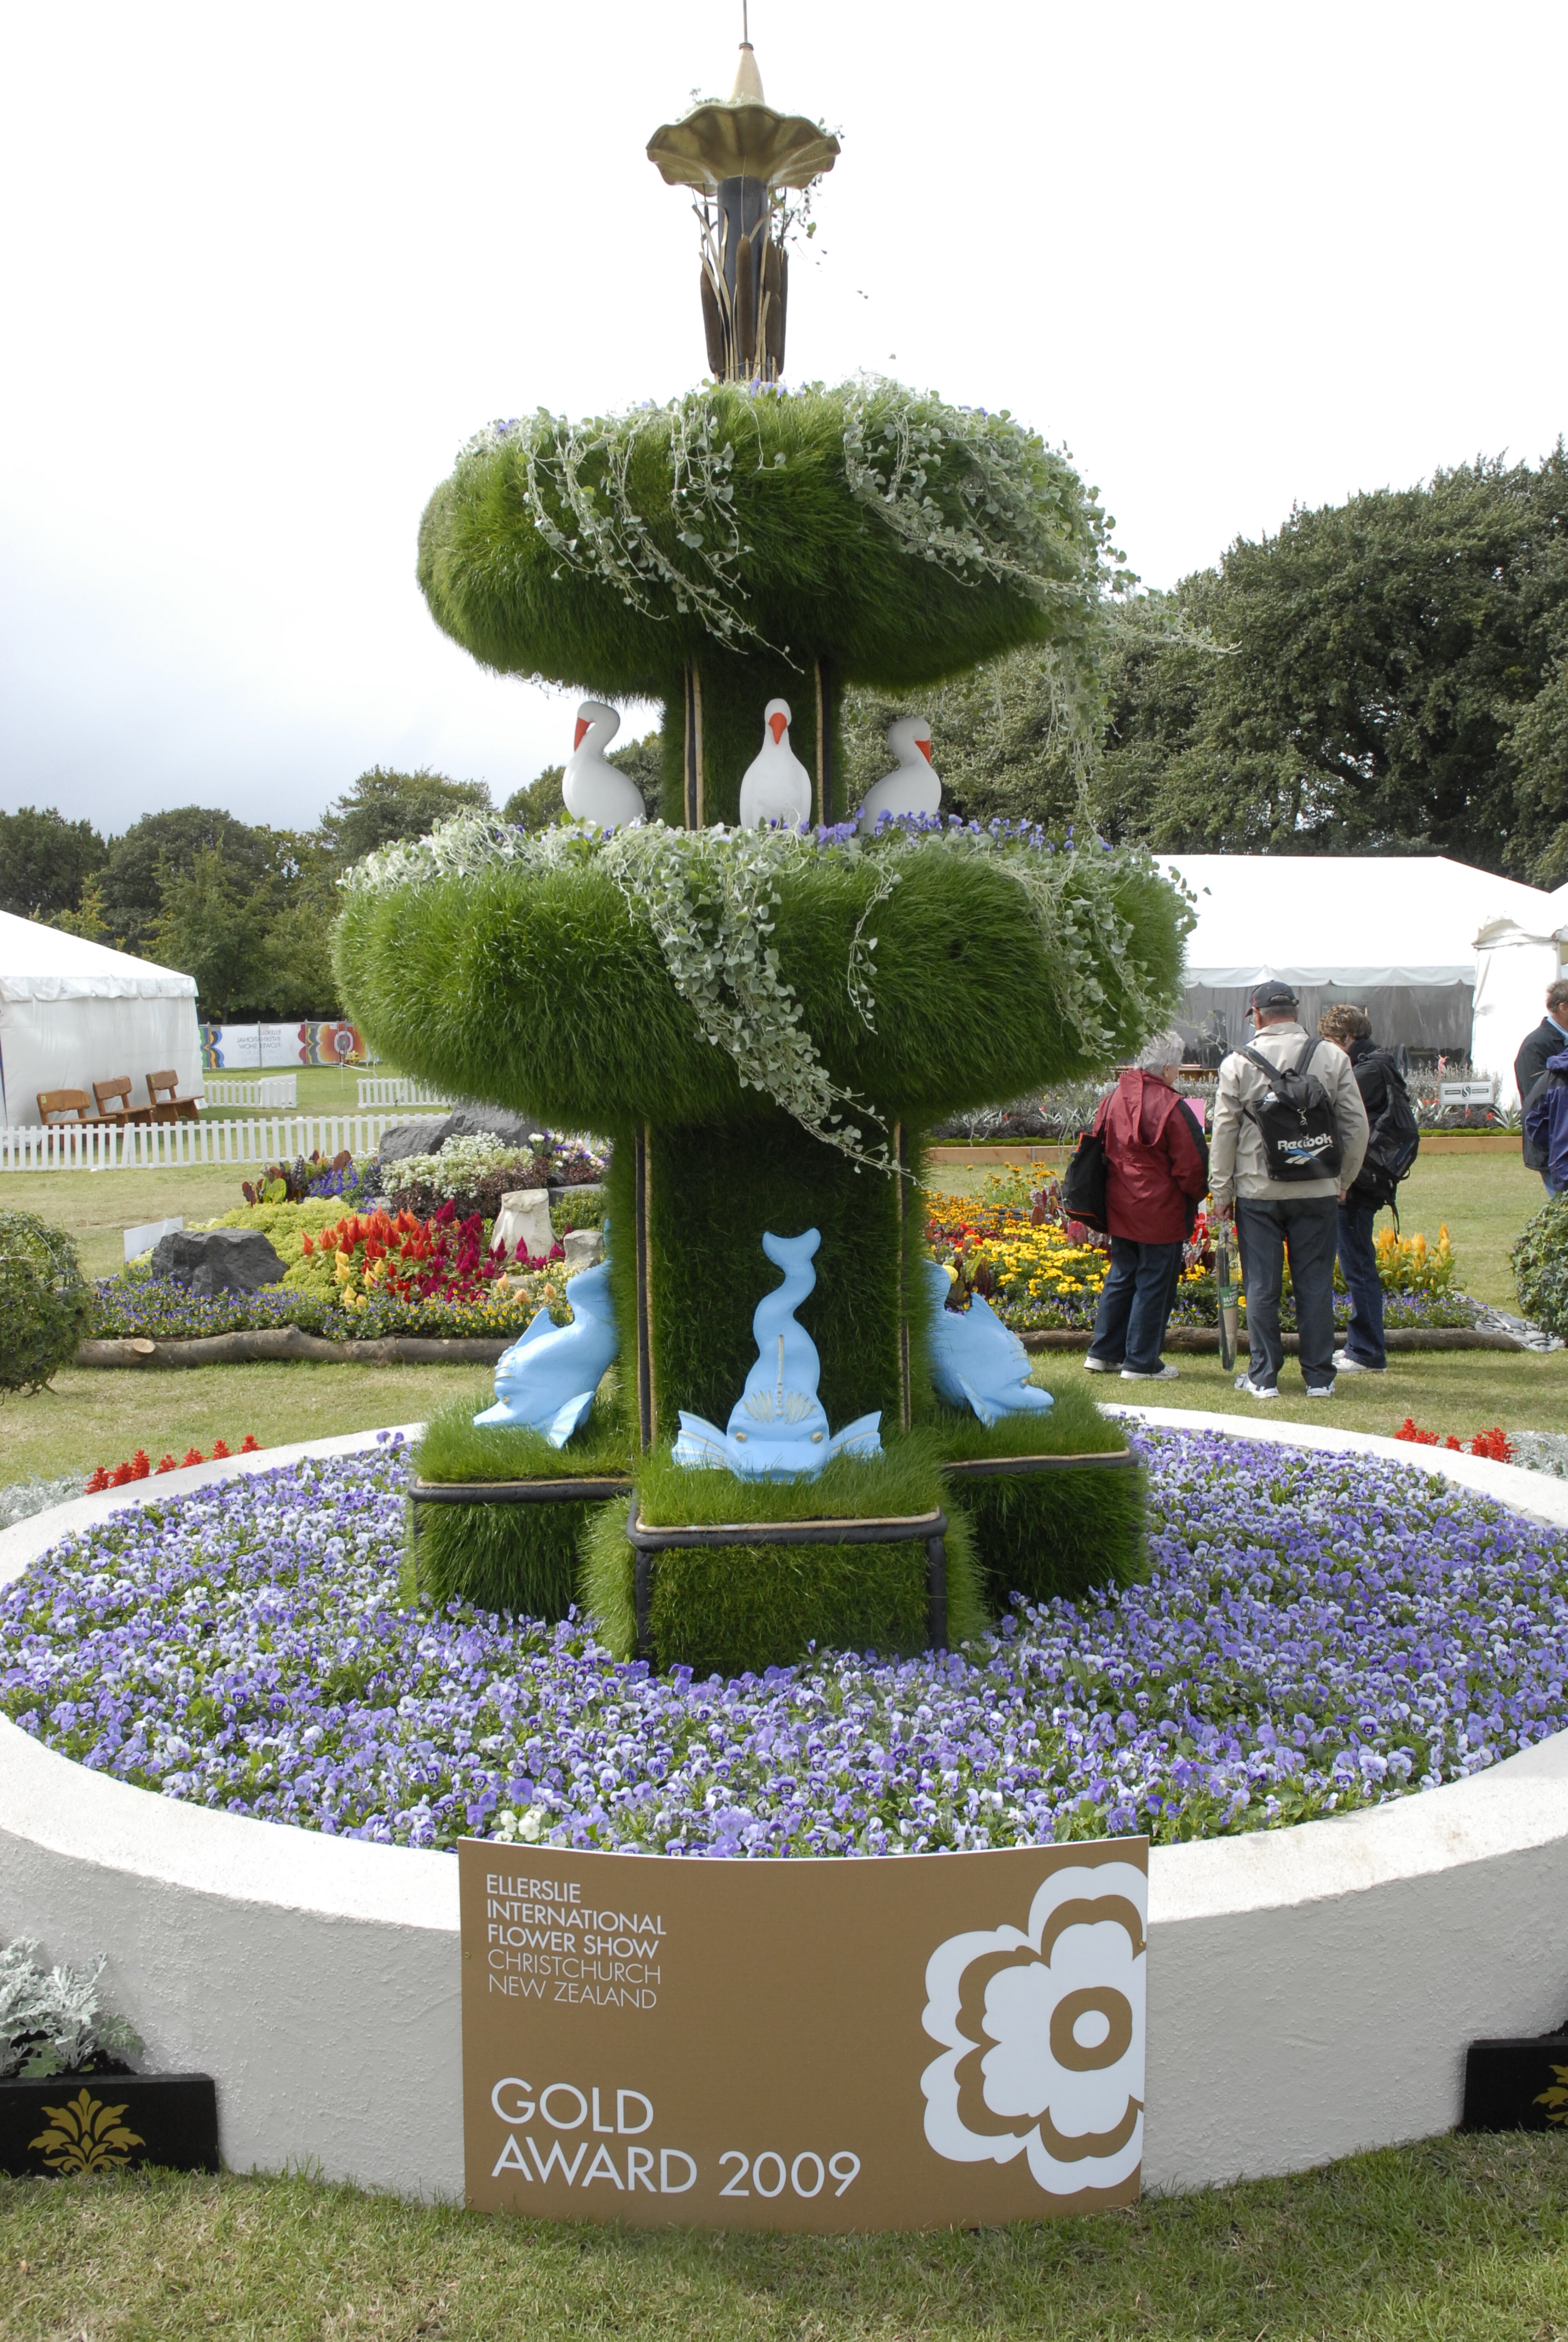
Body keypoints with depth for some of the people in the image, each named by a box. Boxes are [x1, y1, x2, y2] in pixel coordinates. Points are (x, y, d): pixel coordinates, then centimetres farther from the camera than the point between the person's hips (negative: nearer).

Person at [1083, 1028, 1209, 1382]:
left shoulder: (1113, 1100, 4)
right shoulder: (1170, 1107, -17)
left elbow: (1102, 1148, 14)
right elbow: (1191, 1164, -13)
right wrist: (1194, 1197, 5)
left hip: (1120, 1209, 7)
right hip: (1160, 1213, -7)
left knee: (1121, 1277, 18)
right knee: (1154, 1284, 2)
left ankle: (1103, 1353, 21)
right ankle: (1141, 1363, 8)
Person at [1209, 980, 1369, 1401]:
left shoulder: (1238, 1063, -3)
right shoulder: (1333, 1058, 1)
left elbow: (1224, 1132, -1)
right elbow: (1356, 1125, 3)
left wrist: (1222, 1192, 6)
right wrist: (1344, 1179, 15)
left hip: (1258, 1192, -1)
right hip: (1319, 1193, 1)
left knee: (1261, 1287, 6)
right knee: (1315, 1285, 8)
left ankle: (1263, 1378, 10)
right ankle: (1319, 1378, 13)